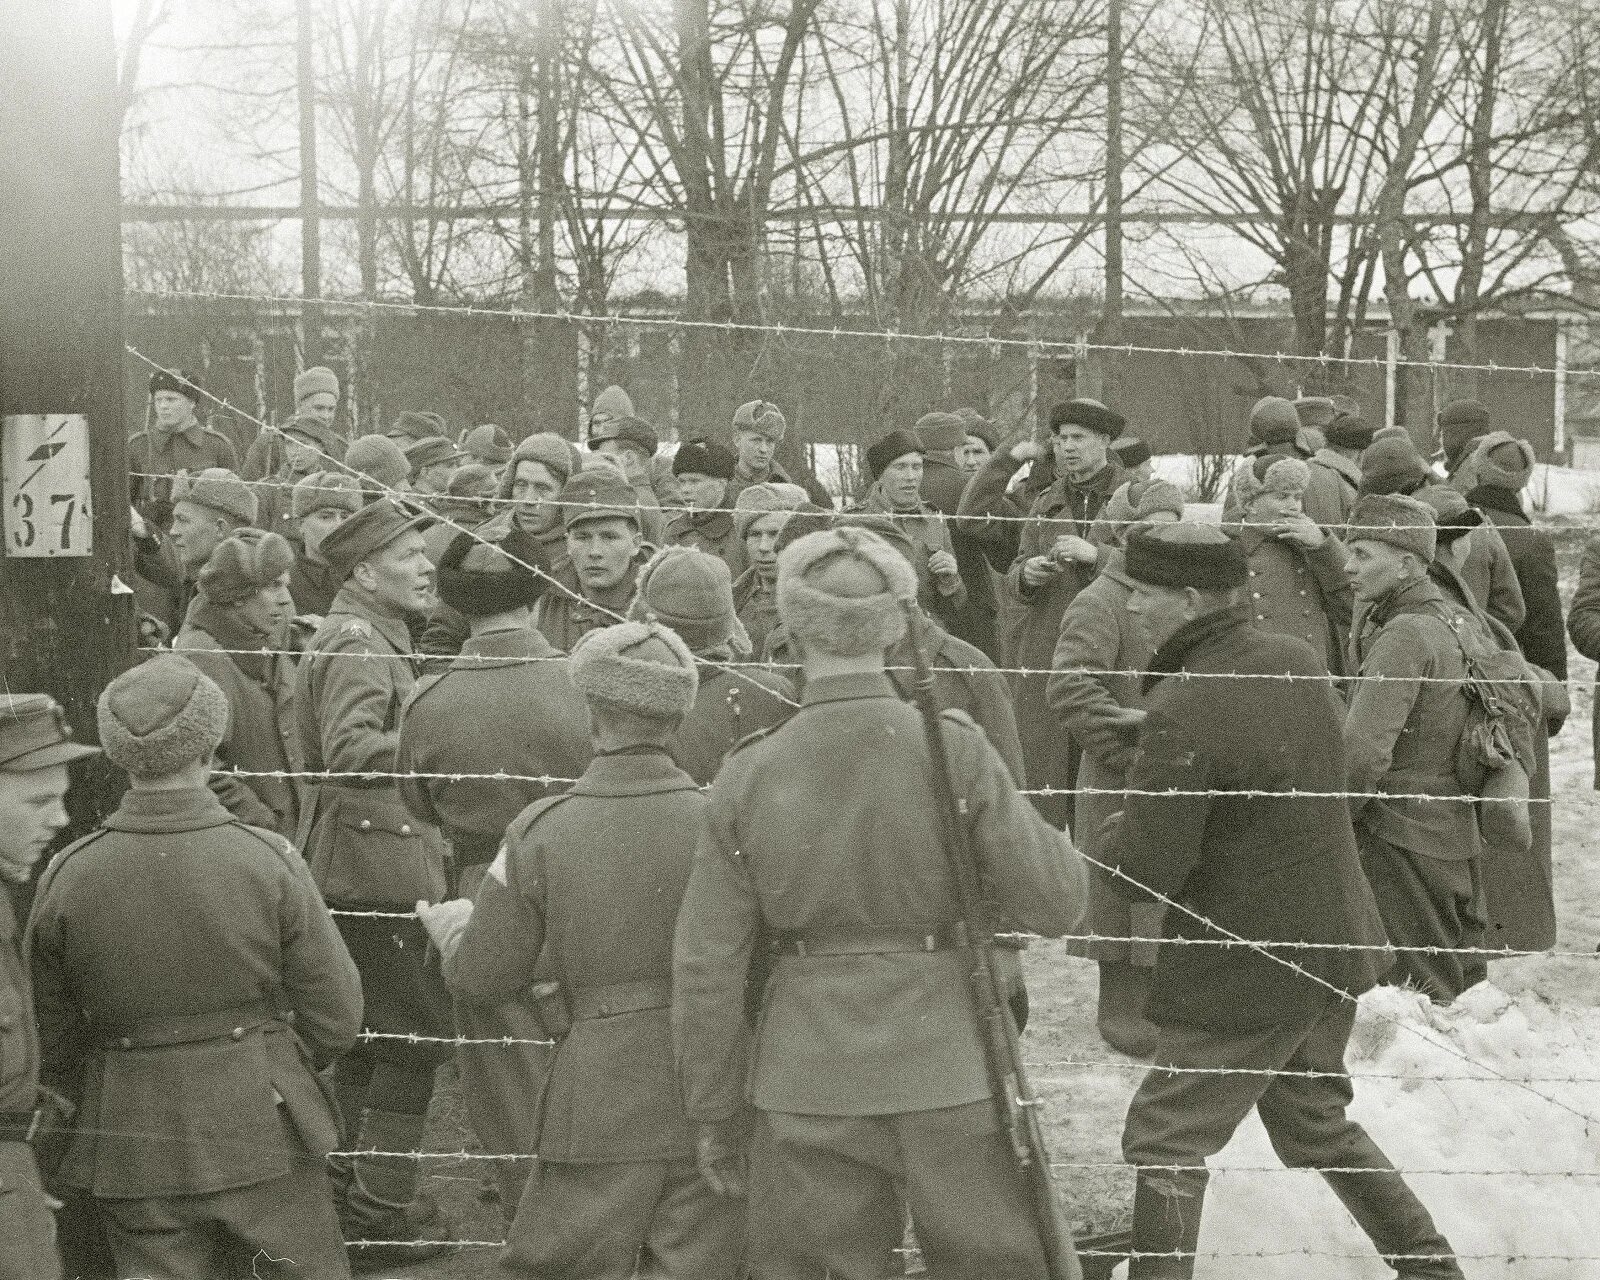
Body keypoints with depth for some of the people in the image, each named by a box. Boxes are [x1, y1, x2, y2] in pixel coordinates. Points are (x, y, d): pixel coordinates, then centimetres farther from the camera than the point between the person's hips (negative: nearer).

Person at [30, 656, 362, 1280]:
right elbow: (336, 1018, -8)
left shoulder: (65, 877, -10)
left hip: (130, 1152, 1)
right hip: (263, 1135, -1)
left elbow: (50, 1042, 0)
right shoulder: (270, 862, -13)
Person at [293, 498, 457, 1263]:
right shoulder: (356, 645, -17)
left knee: (366, 1040, 18)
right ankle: (381, 1211, 0)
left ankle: (350, 1197, 28)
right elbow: (348, 750, -29)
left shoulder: (374, 639, 17)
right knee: (415, 1036, -6)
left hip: (360, 868, 11)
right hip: (374, 866, -11)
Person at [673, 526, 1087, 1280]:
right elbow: (1055, 904, -6)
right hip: (946, 1072, -1)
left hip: (806, 1082, 1)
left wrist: (713, 1114, 9)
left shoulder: (748, 775, -4)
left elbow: (707, 967, -1)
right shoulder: (953, 751, -8)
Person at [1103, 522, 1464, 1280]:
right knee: (1315, 1121, 27)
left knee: (1163, 1144, 3)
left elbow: (1144, 871, -22)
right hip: (1334, 947, 9)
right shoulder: (1298, 661, -1)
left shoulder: (1181, 714, -25)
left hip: (1245, 971, -8)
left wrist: (1109, 843, -1)